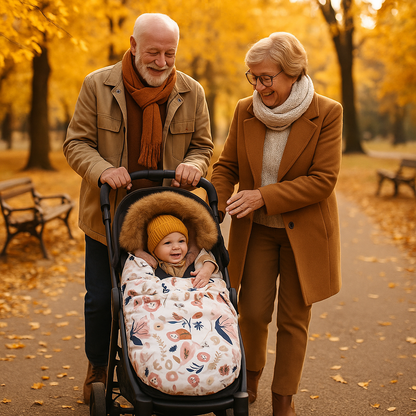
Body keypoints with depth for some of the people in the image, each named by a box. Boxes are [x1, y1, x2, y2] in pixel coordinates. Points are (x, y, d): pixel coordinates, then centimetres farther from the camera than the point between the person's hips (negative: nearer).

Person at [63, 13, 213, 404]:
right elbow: (76, 143, -3)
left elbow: (202, 146, 7)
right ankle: (97, 367, 36)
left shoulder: (191, 92, 0)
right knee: (100, 298, 10)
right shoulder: (97, 85, -6)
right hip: (107, 215, -1)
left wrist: (192, 165, -16)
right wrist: (102, 170, -23)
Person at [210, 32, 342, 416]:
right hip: (256, 230, 3)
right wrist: (216, 205, -13)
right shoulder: (245, 111, -2)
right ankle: (250, 380, 33)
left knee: (293, 319, 7)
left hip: (304, 232, -2)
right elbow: (227, 166, 6)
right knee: (253, 313, 2)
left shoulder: (327, 114, -13)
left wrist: (263, 196, -23)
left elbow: (323, 180, -17)